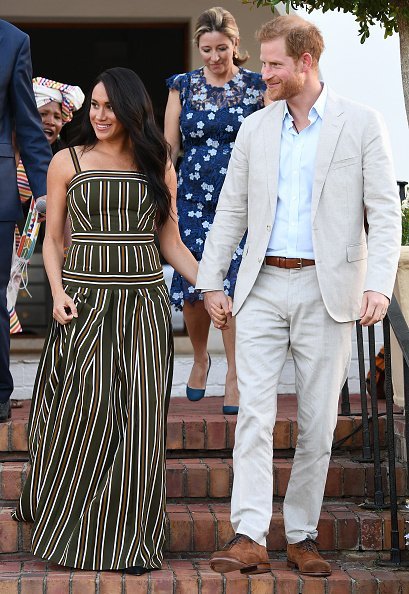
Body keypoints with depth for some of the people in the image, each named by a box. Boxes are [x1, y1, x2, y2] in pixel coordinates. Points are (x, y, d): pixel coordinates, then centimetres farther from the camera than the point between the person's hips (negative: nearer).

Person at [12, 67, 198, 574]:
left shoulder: (158, 166, 9)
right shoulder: (67, 162, 6)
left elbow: (171, 243, 12)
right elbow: (52, 238, 7)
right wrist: (58, 293, -8)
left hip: (144, 303, 1)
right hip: (84, 299, -1)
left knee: (139, 420, 0)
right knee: (82, 417, -4)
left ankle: (131, 539, 11)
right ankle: (68, 529, 15)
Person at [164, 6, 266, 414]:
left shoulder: (257, 86, 3)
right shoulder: (183, 86, 7)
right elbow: (169, 146, 9)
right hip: (193, 197, 2)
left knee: (232, 285, -9)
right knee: (192, 286, 1)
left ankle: (234, 374, 3)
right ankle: (200, 359, 27)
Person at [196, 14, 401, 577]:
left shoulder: (361, 124, 0)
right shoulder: (255, 128, 10)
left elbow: (385, 212, -4)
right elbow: (230, 211, 14)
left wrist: (379, 284, -15)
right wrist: (211, 282, 8)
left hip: (326, 289, -2)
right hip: (263, 287, 2)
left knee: (318, 421, 4)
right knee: (254, 413, -8)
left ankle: (302, 536, 15)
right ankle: (249, 538, -11)